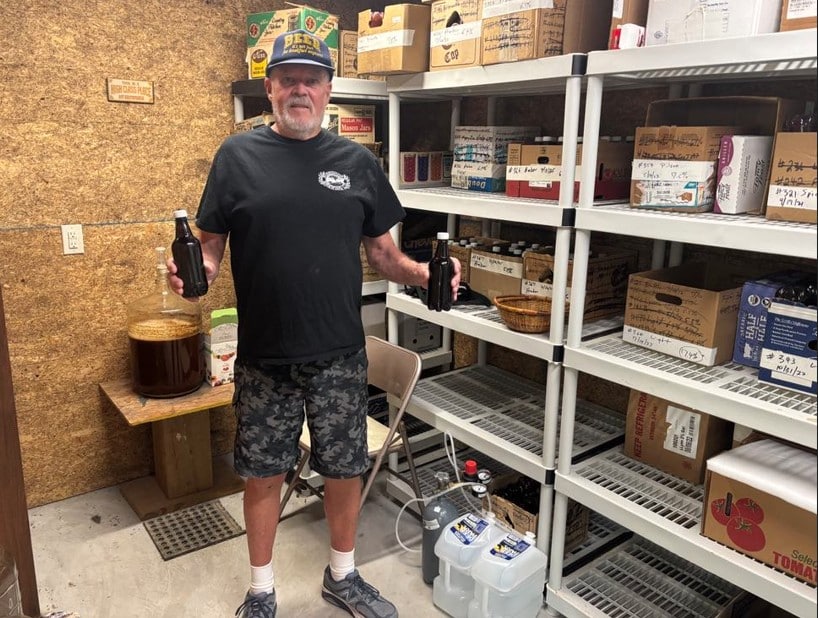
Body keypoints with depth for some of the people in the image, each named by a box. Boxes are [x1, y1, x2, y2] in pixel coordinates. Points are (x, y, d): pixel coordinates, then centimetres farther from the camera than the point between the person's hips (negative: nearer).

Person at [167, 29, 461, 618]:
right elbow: (211, 246, 0)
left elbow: (383, 252, 7)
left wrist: (425, 273, -12)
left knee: (345, 469, 13)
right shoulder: (238, 155, -1)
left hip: (340, 356, 2)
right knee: (263, 474, 12)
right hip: (264, 358, -1)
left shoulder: (357, 161, 4)